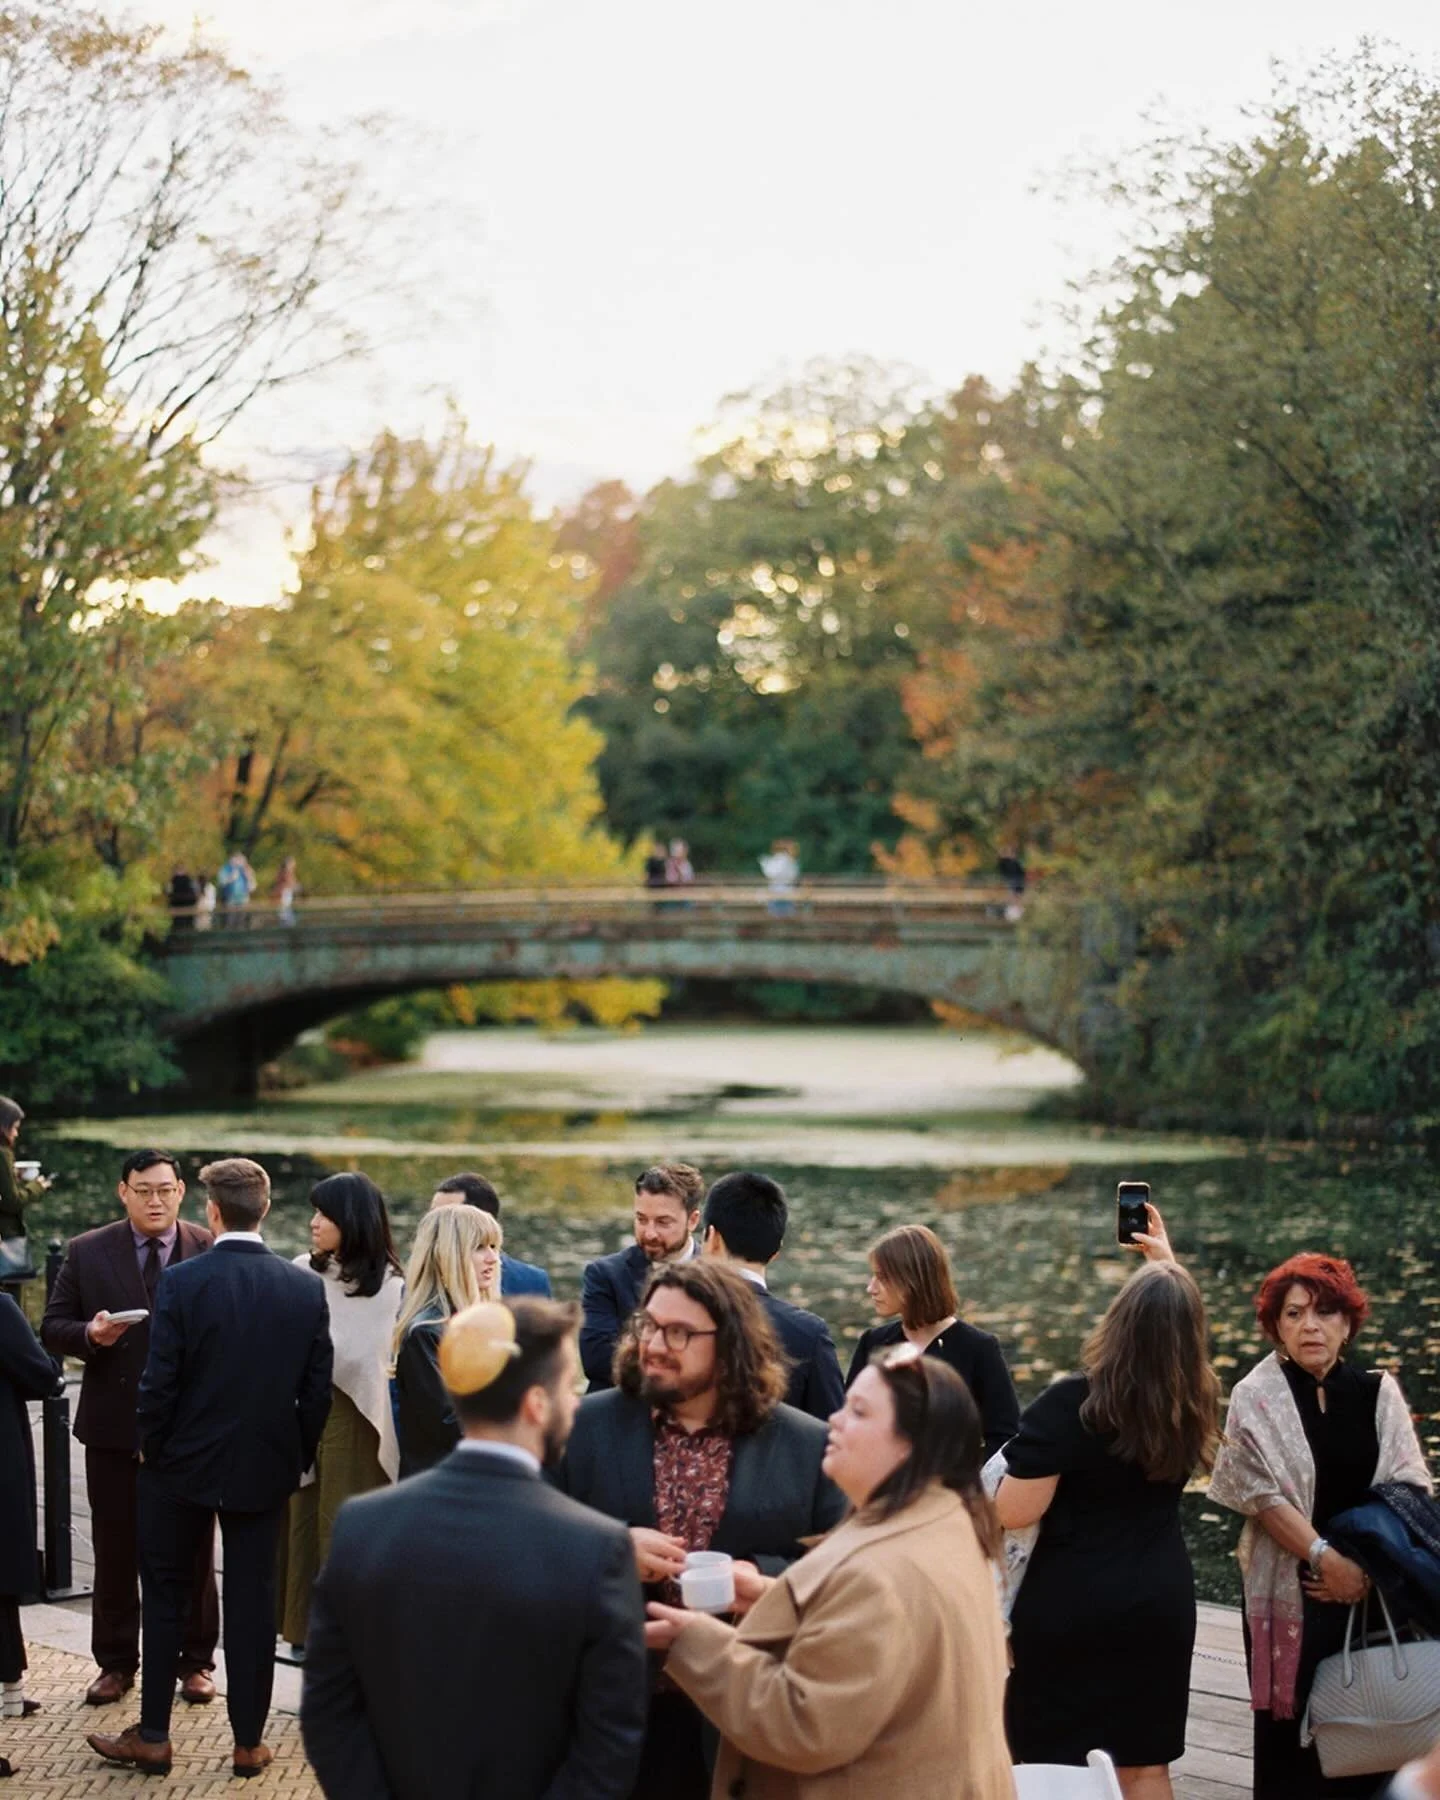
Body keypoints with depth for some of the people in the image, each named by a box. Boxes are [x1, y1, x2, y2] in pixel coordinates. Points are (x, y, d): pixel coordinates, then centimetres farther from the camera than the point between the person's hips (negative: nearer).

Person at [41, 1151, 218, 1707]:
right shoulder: (87, 1253, 1)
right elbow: (52, 1328, 2)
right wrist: (90, 1334, -19)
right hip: (114, 1426, 1)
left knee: (193, 1551, 9)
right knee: (115, 1551, 9)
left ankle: (194, 1661, 20)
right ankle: (116, 1663, 21)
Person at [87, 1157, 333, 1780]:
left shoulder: (180, 1282, -15)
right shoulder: (307, 1288, -5)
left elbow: (159, 1381, -13)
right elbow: (317, 1387, -2)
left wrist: (150, 1447, 3)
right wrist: (297, 1458, 11)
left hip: (183, 1464, -2)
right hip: (266, 1466, 2)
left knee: (165, 1596, 12)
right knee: (251, 1600, 10)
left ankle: (152, 1737, 17)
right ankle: (249, 1743, 14)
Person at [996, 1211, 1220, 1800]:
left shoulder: (1070, 1402, -18)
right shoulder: (1193, 1402, -2)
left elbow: (1016, 1513, -17)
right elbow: (1177, 1329, 22)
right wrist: (1167, 1263, 31)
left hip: (1068, 1605, -5)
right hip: (1159, 1602, 5)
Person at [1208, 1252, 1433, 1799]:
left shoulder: (1379, 1393, 4)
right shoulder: (1256, 1398, -4)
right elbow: (1263, 1494, -10)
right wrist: (1326, 1558, -19)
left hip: (1374, 1585, 2)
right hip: (1292, 1586, -2)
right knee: (1292, 1720, 1)